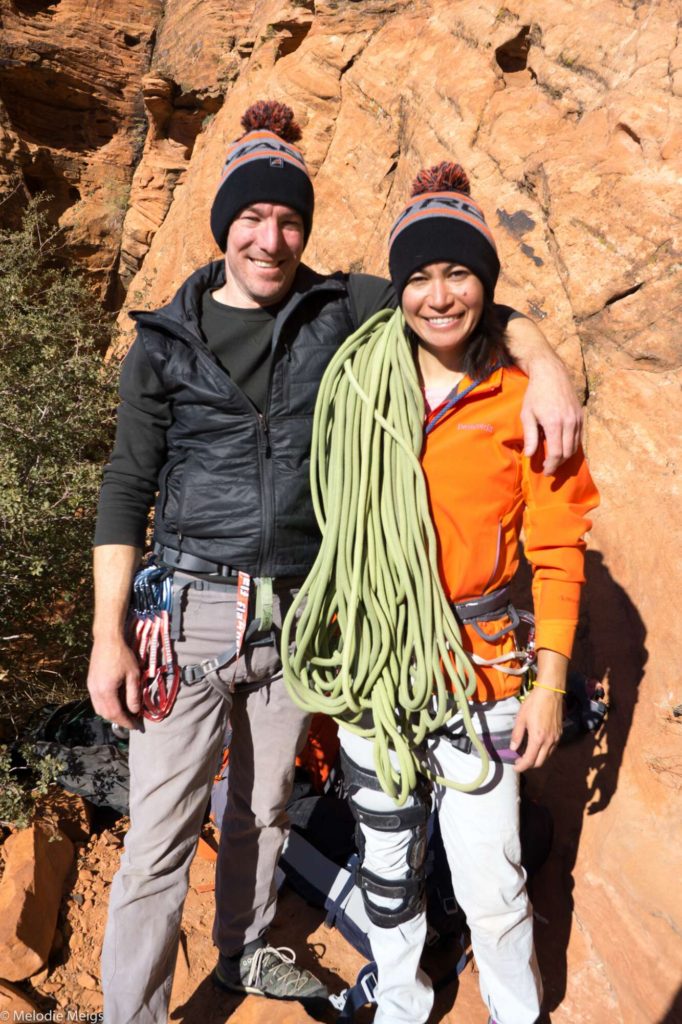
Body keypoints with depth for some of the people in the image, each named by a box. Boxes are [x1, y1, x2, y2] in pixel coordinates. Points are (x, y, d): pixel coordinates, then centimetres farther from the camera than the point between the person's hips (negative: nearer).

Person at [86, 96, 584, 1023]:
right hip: (190, 608, -2)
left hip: (298, 609, 2)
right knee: (160, 838, 2)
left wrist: (545, 365, -18)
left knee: (264, 808, 21)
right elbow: (128, 487, -1)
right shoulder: (166, 341, 0)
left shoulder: (341, 310, 2)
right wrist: (108, 634, -6)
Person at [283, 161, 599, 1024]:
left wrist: (549, 684, -4)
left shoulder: (524, 400, -6)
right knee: (386, 857, 18)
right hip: (371, 658, 3)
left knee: (490, 880, 4)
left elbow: (557, 551, -2)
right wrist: (328, 648, 7)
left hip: (478, 666, -2)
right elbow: (335, 524, 5)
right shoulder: (357, 383, -1)